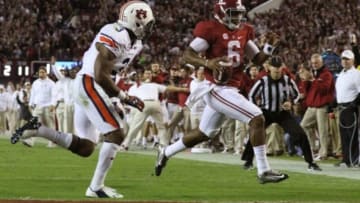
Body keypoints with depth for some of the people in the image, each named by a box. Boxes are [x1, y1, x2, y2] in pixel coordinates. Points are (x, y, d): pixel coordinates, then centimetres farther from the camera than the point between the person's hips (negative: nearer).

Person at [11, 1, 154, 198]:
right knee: (116, 135, -11)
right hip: (88, 85, -10)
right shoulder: (115, 36, -17)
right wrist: (124, 97, -14)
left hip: (87, 88, 10)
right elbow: (100, 75, -21)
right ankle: (96, 187, -6)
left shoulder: (135, 44, 14)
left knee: (85, 148, 9)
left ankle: (37, 129, 6)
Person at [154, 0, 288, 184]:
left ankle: (166, 153, 40)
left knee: (205, 133, 23)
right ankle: (263, 171, -14)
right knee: (257, 118, -17)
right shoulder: (211, 30, -12)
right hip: (218, 89, -9)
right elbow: (187, 55, -14)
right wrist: (207, 62, -31)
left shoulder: (243, 31, 12)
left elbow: (258, 59, 16)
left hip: (229, 89, 9)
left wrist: (270, 46, -3)